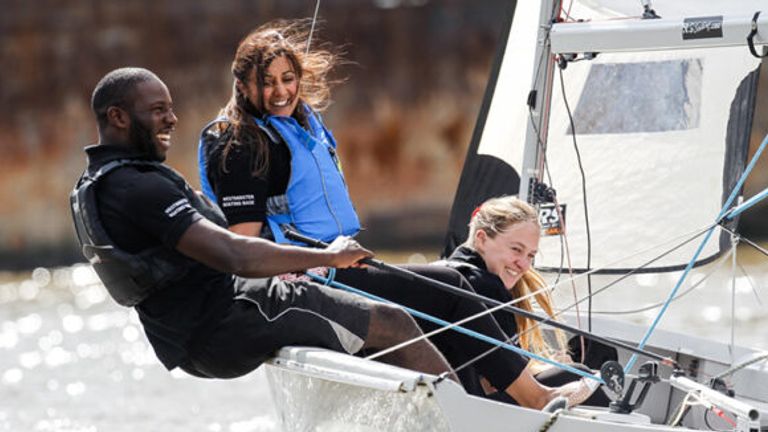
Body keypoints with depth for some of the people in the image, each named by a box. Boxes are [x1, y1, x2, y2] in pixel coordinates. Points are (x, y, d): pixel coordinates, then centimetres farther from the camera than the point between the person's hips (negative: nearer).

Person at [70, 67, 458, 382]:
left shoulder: (91, 188, 11)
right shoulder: (139, 188, -23)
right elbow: (235, 256, -29)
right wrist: (328, 257, -18)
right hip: (227, 322, -11)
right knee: (394, 324, -4)